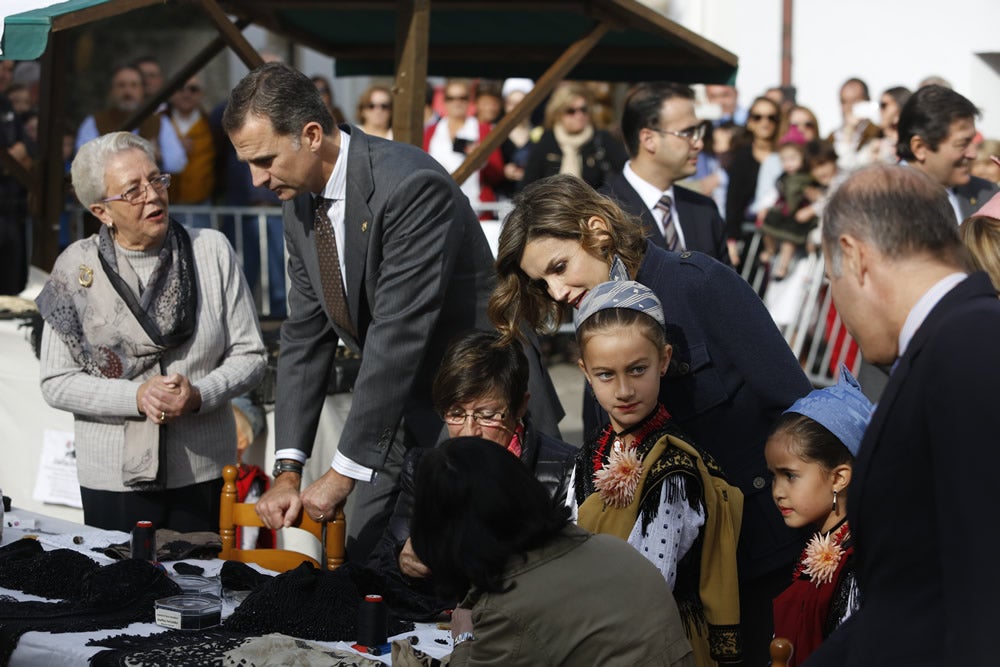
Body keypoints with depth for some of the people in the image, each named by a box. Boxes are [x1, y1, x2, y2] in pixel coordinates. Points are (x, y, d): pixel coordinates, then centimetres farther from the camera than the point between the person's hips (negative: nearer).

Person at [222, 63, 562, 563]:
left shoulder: (411, 186, -25)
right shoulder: (300, 204, 2)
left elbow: (398, 336, -27)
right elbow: (304, 336, 5)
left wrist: (344, 472, -24)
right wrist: (288, 471, -4)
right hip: (404, 422, 8)